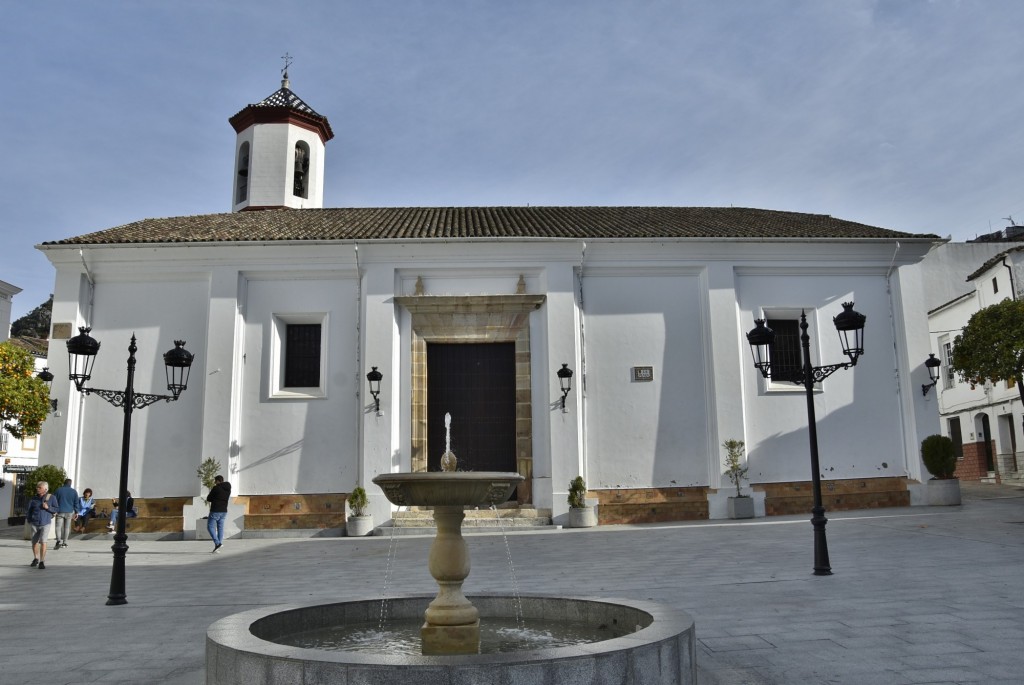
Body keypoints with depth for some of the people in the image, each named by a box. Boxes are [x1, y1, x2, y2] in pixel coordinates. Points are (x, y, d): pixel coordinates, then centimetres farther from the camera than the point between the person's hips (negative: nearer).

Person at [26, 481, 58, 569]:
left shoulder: (52, 498, -2)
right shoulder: (34, 498, 3)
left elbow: (56, 509, 0)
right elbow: (28, 509, 5)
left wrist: (48, 507, -16)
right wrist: (27, 518, -6)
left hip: (45, 523, -3)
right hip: (35, 524, 3)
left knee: (43, 541, -13)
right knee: (34, 542, 12)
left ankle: (42, 562, -6)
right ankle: (36, 558, 35)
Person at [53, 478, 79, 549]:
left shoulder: (59, 490, -1)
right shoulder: (74, 491, 4)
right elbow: (76, 503, 6)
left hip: (60, 511, -2)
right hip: (69, 512, 2)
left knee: (58, 527, -3)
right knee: (67, 527, 12)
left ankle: (58, 540, -23)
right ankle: (64, 542, 16)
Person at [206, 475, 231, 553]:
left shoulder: (216, 488, -11)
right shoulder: (228, 489, 9)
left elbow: (208, 499, -5)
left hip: (215, 511, -7)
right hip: (224, 511, 7)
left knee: (210, 527, 0)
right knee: (220, 528, 9)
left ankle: (217, 543, -16)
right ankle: (217, 548, 8)